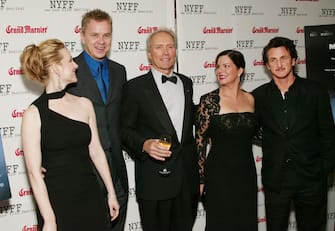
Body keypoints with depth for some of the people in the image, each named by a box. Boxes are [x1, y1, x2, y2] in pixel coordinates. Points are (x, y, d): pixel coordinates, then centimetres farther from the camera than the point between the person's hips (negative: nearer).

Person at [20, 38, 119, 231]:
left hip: (91, 198, 4)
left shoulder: (84, 104, 4)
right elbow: (34, 172, -10)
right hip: (56, 202, -4)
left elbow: (96, 151, 10)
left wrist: (112, 193, 11)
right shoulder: (33, 114, -9)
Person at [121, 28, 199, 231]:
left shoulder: (186, 83, 13)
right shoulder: (136, 87, -4)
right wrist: (144, 144, -22)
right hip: (155, 179, -5)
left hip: (188, 176, 5)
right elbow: (125, 129, -5)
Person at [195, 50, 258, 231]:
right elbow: (200, 141, -7)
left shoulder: (250, 99, 4)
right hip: (219, 173, -4)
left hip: (247, 171, 4)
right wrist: (201, 179, -7)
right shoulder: (209, 100, -9)